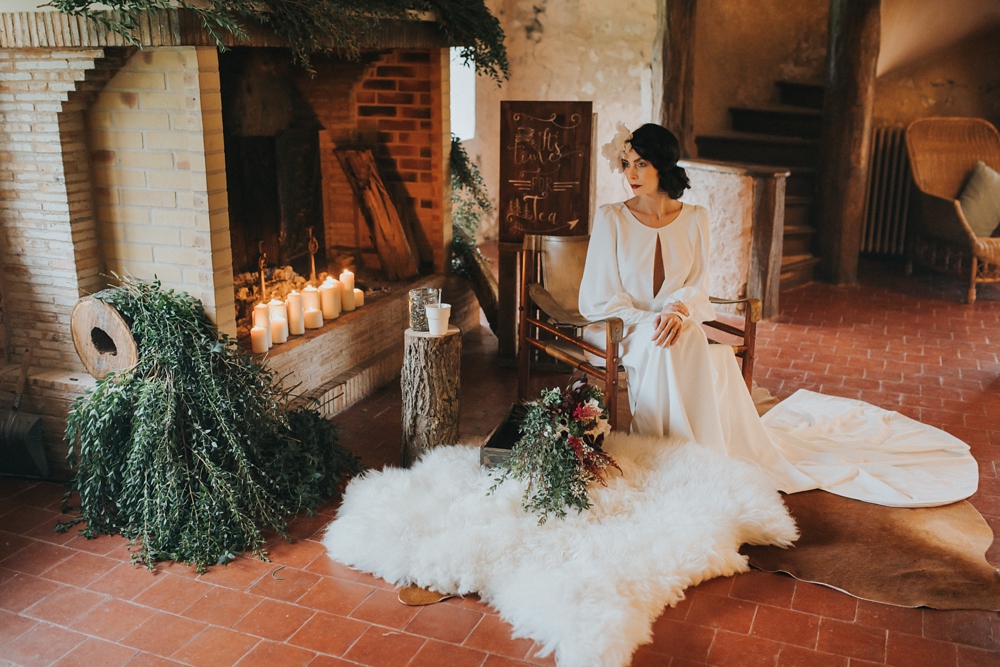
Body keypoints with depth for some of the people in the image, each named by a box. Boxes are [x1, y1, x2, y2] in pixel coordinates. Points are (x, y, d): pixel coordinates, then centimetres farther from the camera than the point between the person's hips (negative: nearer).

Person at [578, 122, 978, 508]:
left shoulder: (694, 219, 4)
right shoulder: (611, 219, -4)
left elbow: (697, 288, 1)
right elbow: (598, 298, -8)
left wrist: (678, 310, -22)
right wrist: (647, 321, -20)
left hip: (679, 329, 2)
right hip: (623, 331, -2)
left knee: (720, 358, -30)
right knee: (669, 347, -36)